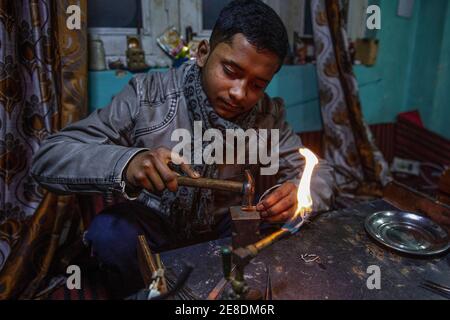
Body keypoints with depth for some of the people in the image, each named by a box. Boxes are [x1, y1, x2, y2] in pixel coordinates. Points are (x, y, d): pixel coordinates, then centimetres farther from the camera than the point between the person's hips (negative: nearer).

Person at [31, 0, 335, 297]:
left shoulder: (269, 115, -13)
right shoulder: (147, 96, -22)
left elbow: (320, 173, -8)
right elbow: (47, 158, -23)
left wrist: (298, 196, -33)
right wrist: (125, 164, -44)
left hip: (226, 227, 2)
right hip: (154, 224, -1)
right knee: (110, 232, -29)